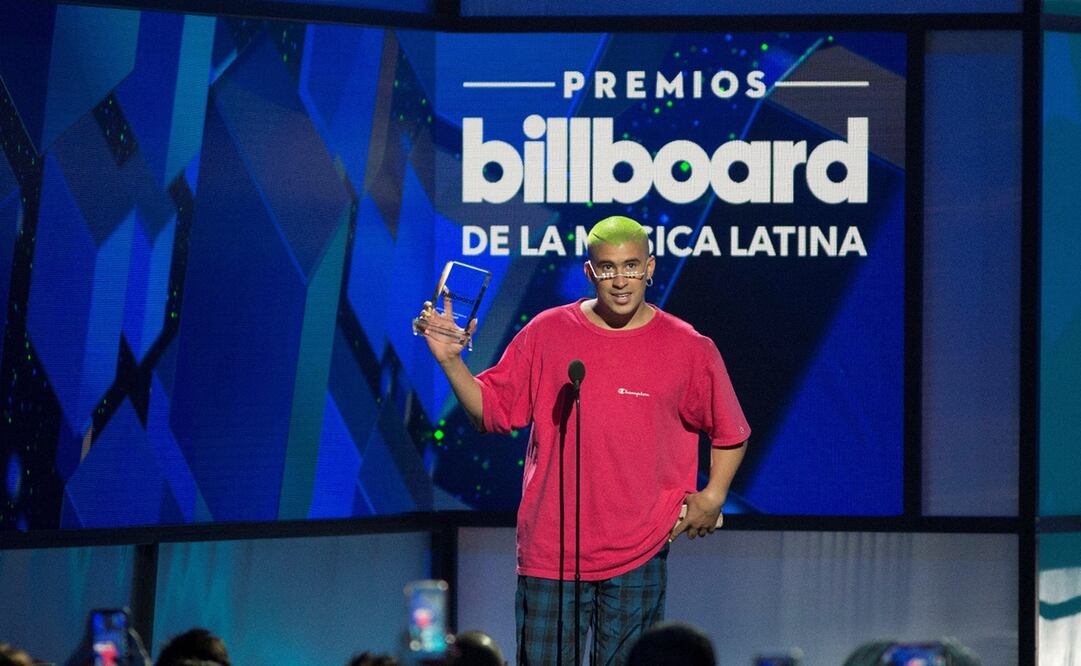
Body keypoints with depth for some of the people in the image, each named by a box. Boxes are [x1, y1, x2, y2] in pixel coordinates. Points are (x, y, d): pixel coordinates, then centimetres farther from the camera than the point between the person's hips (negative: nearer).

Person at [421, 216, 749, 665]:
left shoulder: (689, 350, 1)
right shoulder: (547, 333, 4)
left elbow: (730, 433, 13)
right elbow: (490, 411, 9)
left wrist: (712, 497, -1)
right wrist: (449, 360, -5)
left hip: (637, 556, -1)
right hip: (549, 553, 1)